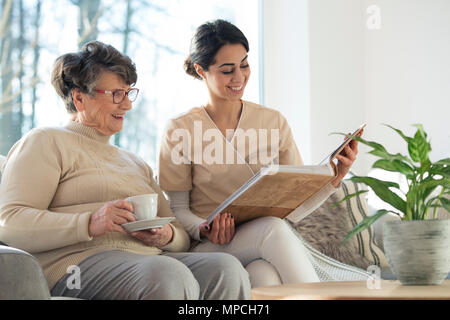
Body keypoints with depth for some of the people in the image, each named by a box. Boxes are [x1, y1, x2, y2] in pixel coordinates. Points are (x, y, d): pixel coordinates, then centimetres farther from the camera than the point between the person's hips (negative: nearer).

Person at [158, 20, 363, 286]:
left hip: (268, 247, 2)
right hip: (212, 249, -2)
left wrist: (336, 176, -9)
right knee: (274, 228, -35)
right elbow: (177, 209, 3)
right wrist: (204, 231, -18)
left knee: (266, 277, -38)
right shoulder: (180, 131, 3)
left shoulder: (274, 122, 12)